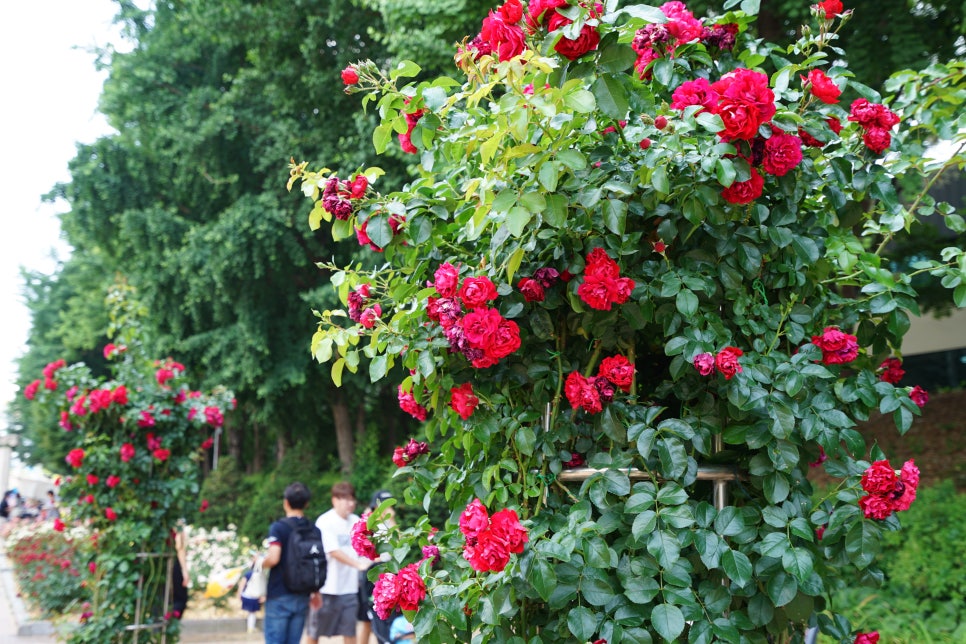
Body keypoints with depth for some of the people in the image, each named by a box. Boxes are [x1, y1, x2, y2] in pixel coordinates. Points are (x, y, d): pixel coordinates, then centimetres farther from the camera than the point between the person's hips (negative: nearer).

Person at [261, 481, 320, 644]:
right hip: (302, 597, 5)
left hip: (279, 596, -5)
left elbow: (273, 558, -23)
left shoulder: (278, 527, -10)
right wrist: (315, 592, 20)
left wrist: (259, 564, -2)